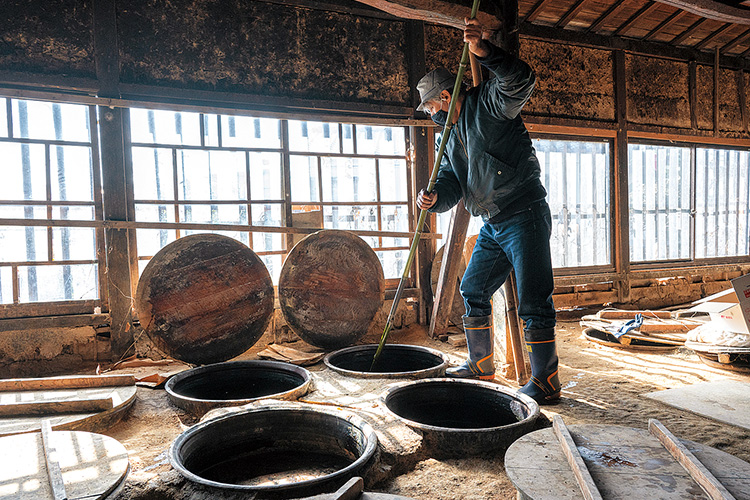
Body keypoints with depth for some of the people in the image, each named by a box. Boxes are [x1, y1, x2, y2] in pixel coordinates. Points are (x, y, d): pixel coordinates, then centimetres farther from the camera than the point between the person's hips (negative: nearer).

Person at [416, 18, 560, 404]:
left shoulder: (487, 103, -4)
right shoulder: (449, 136, 19)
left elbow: (521, 81, -24)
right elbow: (451, 184, 11)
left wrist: (482, 51, -36)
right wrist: (433, 198, -10)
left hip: (525, 216, -9)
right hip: (491, 226, 9)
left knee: (533, 303, -7)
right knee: (472, 292, 14)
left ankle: (546, 383, 5)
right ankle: (481, 365, 30)